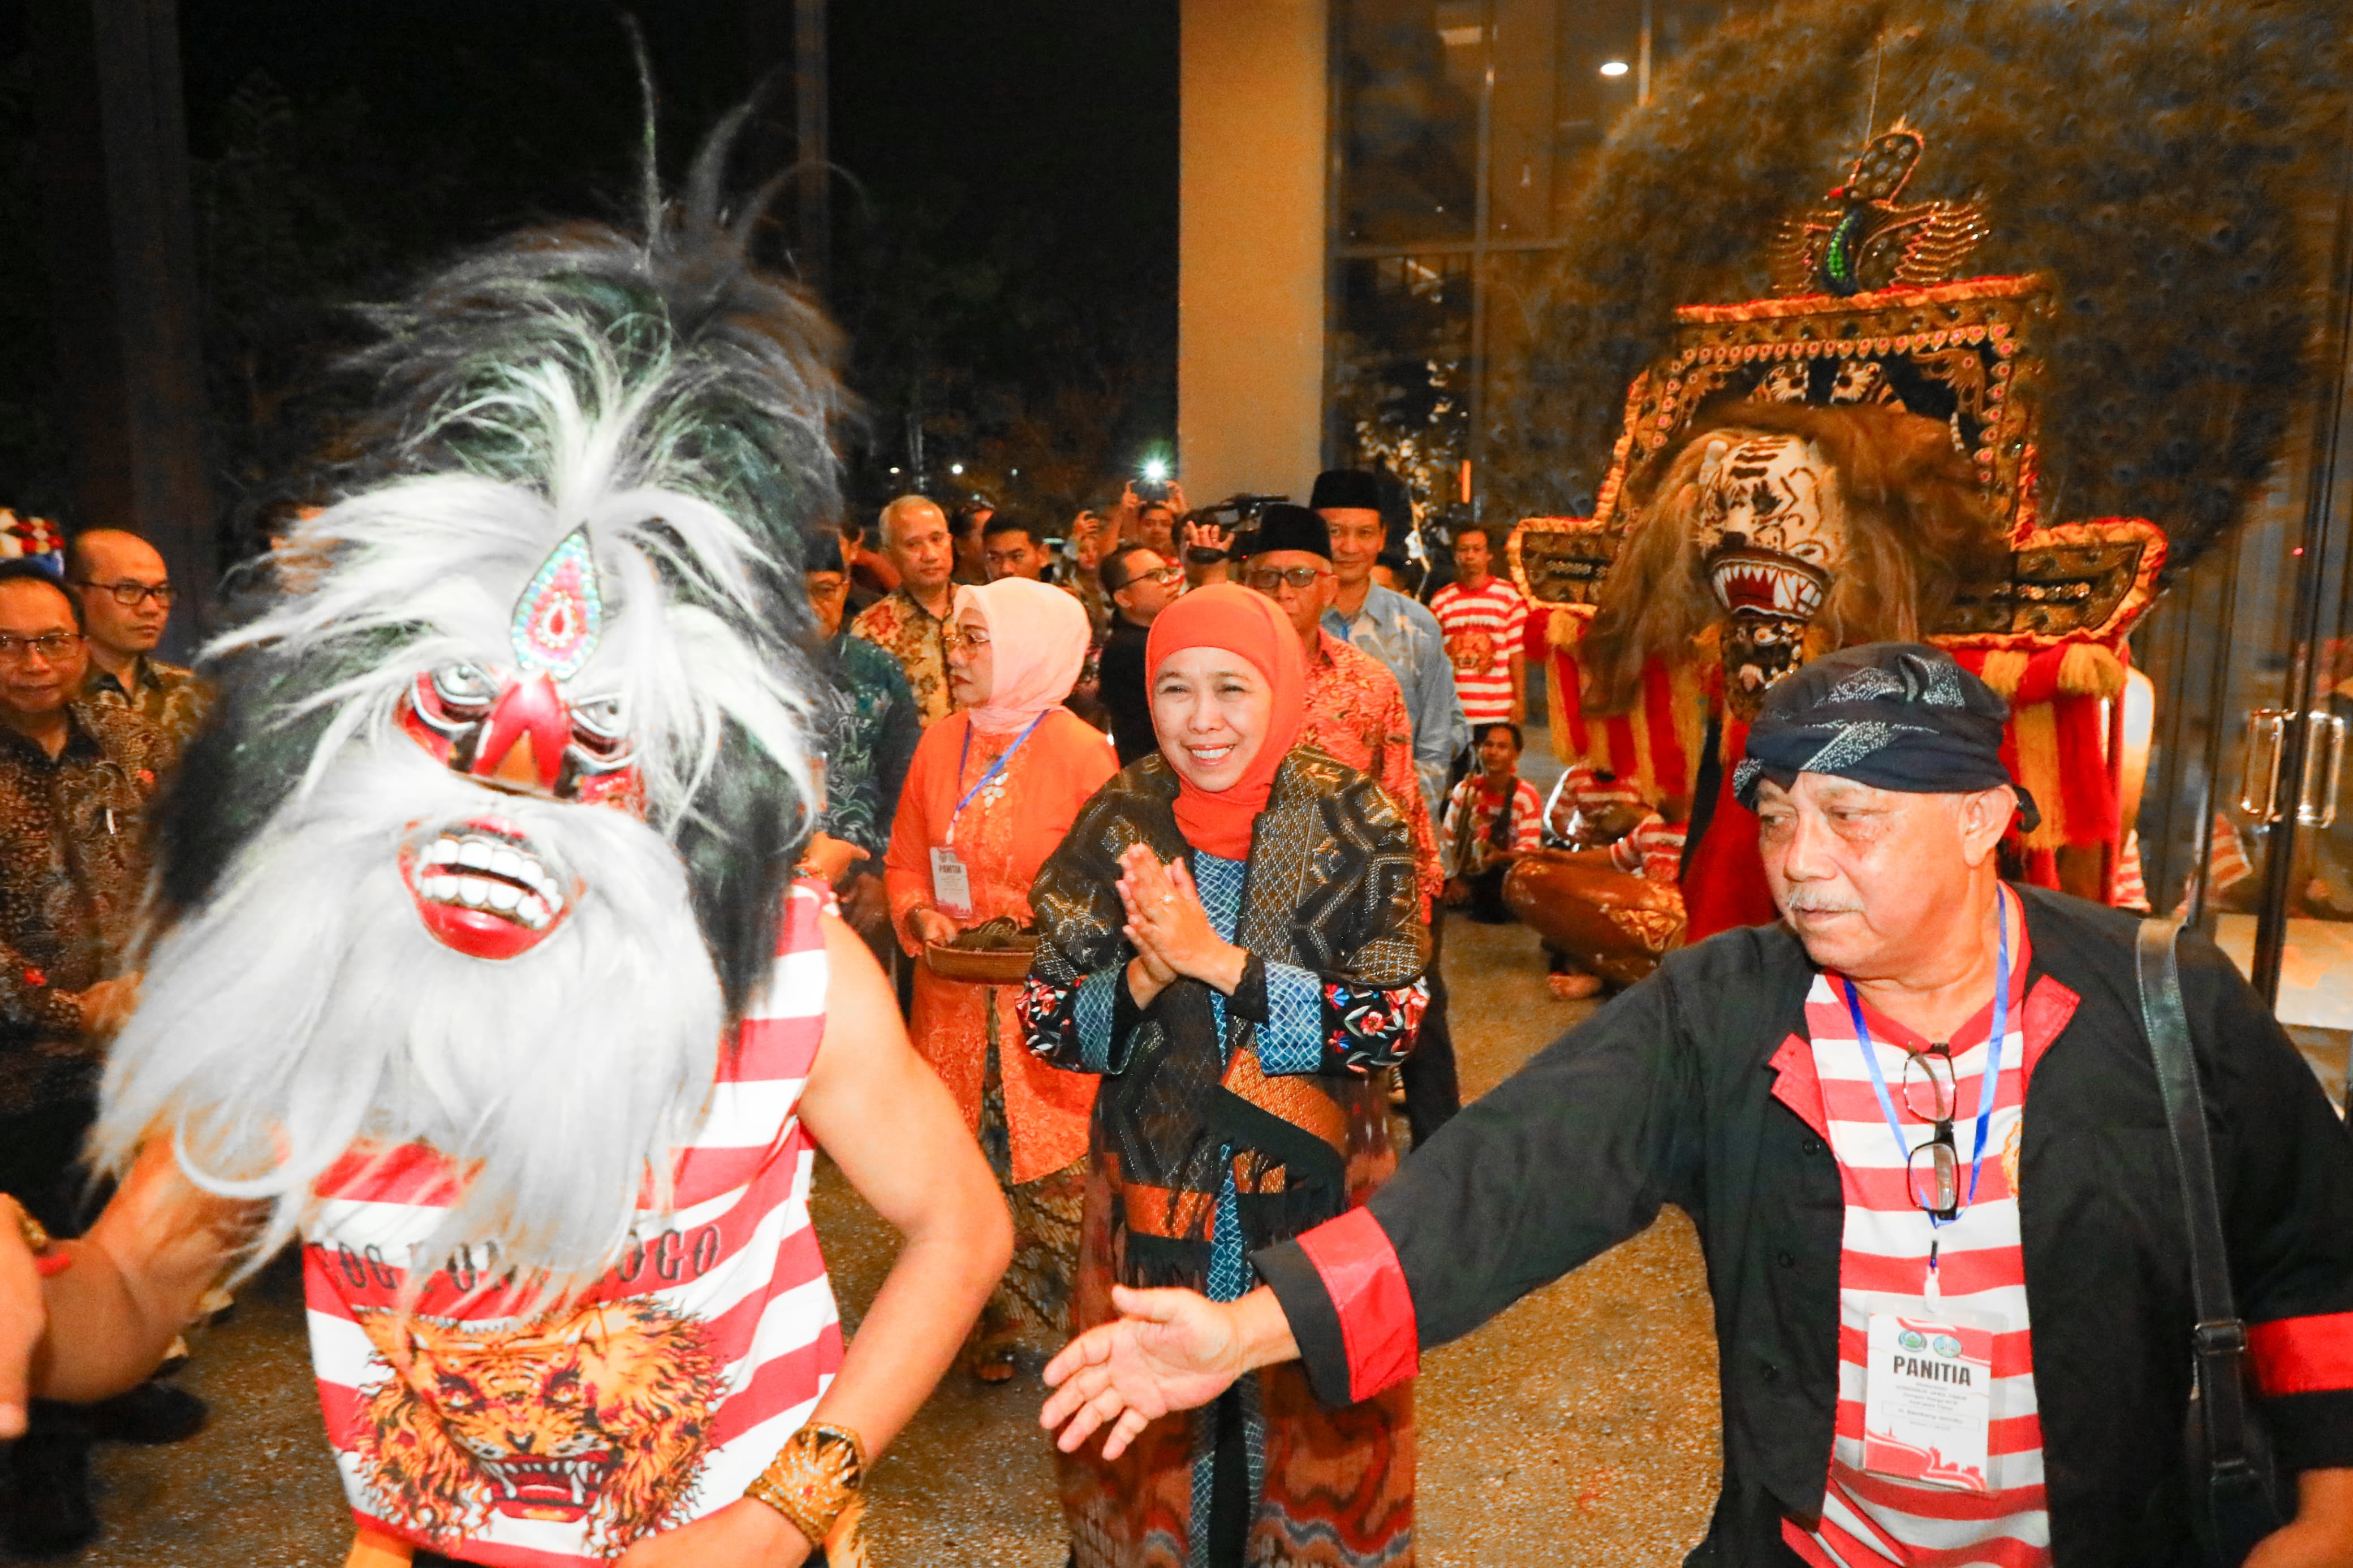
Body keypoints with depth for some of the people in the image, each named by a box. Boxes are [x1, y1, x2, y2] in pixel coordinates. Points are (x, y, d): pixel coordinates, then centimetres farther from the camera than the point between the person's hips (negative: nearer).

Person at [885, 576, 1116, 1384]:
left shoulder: (1082, 753, -9)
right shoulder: (939, 744, 5)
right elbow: (905, 861, 14)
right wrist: (921, 916, -5)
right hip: (953, 994, 4)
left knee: (1055, 1167, 0)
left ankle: (1056, 1326, 21)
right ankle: (982, 1326, 28)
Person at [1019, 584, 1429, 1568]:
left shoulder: (1353, 820, -10)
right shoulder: (1119, 822, -6)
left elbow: (1393, 1019, -16)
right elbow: (1046, 1025, -4)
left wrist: (1217, 959, -24)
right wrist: (1145, 976, -24)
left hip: (1314, 1186, -1)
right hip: (1153, 1184, 1)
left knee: (1312, 1428, 17)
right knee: (1155, 1440, 17)